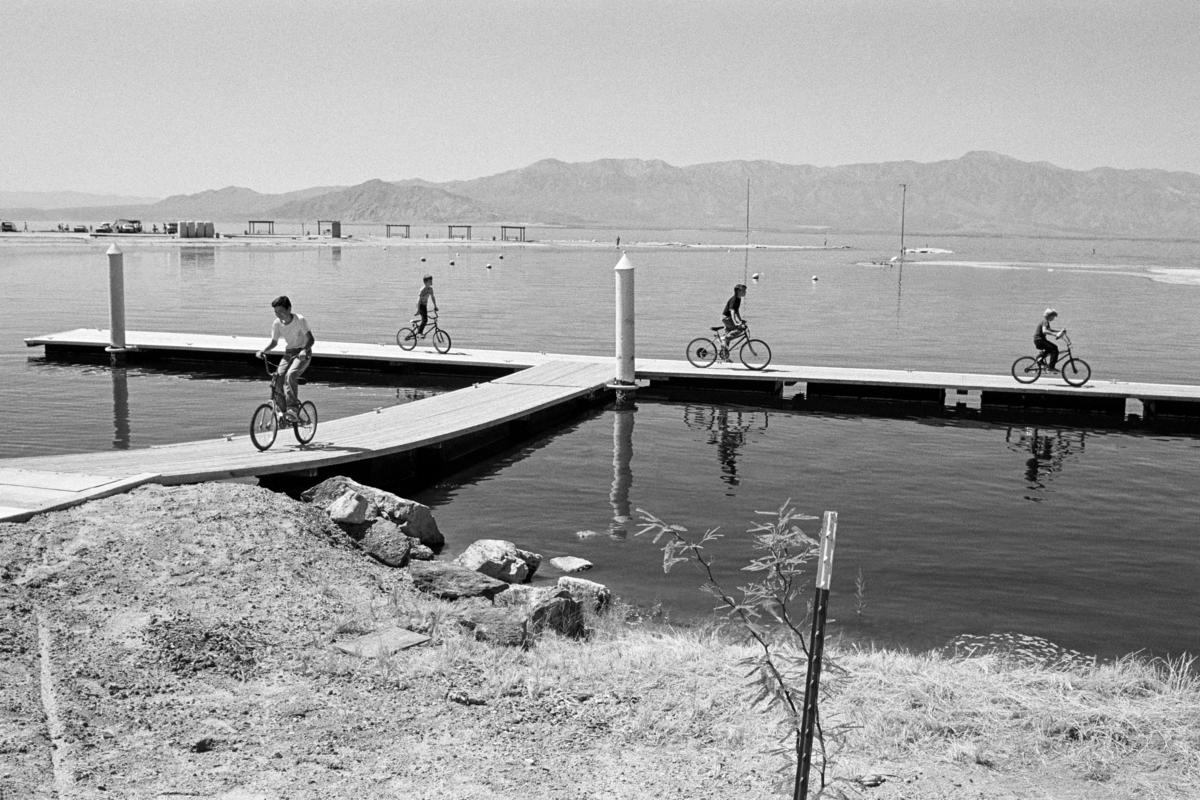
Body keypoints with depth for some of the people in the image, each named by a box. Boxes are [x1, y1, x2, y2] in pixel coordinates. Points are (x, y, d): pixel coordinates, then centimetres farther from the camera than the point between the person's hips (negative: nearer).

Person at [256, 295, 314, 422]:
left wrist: (305, 350, -37)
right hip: (288, 353, 5)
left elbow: (311, 339, -17)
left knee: (290, 375, -30)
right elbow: (274, 342, 8)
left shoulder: (300, 320, -16)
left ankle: (293, 409, -26)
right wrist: (263, 350, -10)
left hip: (302, 353, -5)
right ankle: (283, 411, -3)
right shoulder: (276, 323, -3)